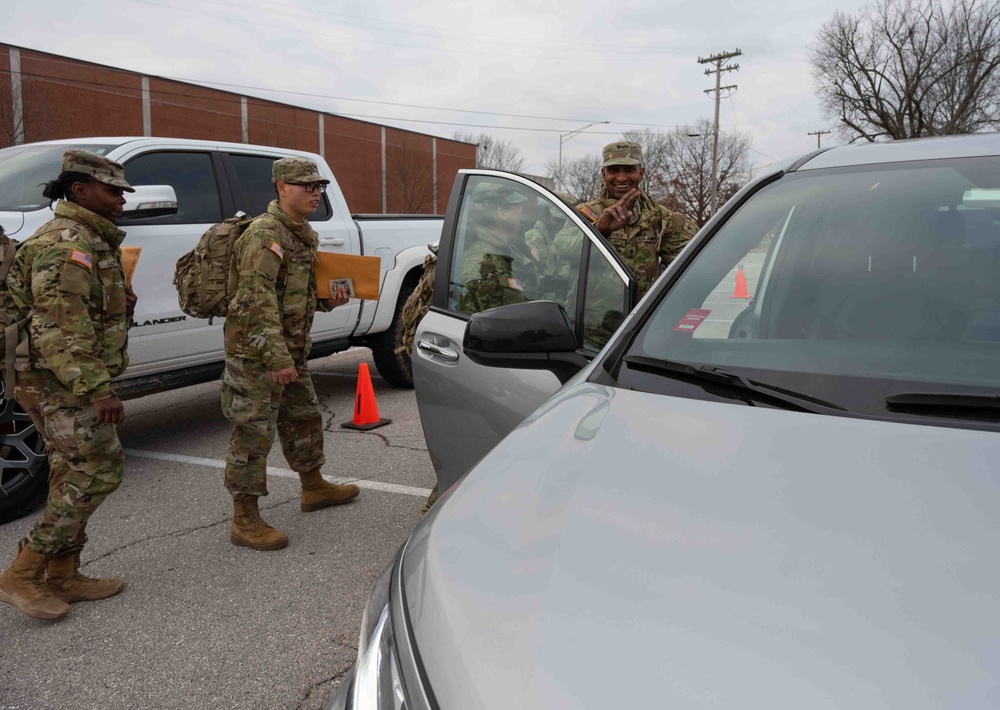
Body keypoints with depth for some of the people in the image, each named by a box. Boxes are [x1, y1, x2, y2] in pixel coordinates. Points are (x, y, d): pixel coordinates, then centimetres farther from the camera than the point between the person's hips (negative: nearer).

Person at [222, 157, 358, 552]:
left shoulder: (304, 235, 14)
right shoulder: (264, 234, -18)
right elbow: (257, 301, -26)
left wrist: (329, 300, 4)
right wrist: (276, 357, -30)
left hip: (291, 351, 10)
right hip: (256, 353, -10)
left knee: (304, 418, 21)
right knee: (254, 432, -4)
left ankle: (314, 488, 39)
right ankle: (245, 521, 5)